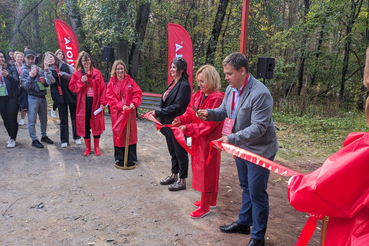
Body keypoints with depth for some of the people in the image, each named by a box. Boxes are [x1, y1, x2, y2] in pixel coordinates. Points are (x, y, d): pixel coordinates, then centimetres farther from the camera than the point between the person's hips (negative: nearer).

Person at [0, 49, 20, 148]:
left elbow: (16, 82, -9)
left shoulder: (11, 68, 0)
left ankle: (13, 139, 4)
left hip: (11, 97, -3)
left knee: (12, 118, -4)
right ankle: (11, 136, 23)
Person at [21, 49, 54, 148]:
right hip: (32, 98, -5)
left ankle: (44, 136, 28)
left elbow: (46, 84, 17)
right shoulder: (24, 71, -1)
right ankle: (34, 139, 7)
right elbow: (25, 86, -11)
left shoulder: (39, 69, 12)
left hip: (42, 97, 5)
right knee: (32, 120, -1)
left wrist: (45, 81, -6)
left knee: (44, 118, 13)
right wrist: (30, 77, -23)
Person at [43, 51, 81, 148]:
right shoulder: (49, 70, 4)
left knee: (74, 117, 7)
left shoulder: (64, 66, 4)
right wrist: (46, 68, -20)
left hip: (71, 94, 0)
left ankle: (77, 137, 21)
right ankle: (64, 140, 14)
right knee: (63, 119, 4)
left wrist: (63, 74, -13)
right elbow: (50, 81, -15)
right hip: (60, 96, 0)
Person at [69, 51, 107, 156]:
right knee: (85, 125, 6)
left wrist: (103, 102, -7)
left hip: (95, 102, 0)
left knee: (96, 124, 4)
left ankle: (96, 148, 19)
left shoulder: (97, 73, 3)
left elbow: (103, 88, 0)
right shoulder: (77, 74, 5)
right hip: (83, 103, 1)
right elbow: (72, 87, 1)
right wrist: (81, 81, -14)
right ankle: (87, 148, 21)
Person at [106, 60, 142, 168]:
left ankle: (131, 159, 15)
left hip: (129, 112, 1)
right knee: (118, 134, 3)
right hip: (117, 112, -1)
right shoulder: (112, 83, 3)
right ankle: (119, 159, 15)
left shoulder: (130, 81, 5)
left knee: (130, 133, 5)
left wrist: (133, 103, -17)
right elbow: (110, 97, -4)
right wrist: (121, 106, -18)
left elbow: (137, 93, 1)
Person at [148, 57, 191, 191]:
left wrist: (158, 112, -18)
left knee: (180, 152, 4)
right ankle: (174, 175, 34)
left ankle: (182, 181, 16)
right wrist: (157, 113, 2)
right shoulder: (173, 83, 12)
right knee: (173, 151, 19)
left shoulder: (184, 85, -16)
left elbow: (176, 106, -21)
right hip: (168, 124, 9)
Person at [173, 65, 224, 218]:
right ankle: (210, 200, 35)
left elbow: (209, 123, -22)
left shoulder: (217, 98, -19)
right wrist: (181, 120, -11)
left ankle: (205, 207, 17)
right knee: (202, 169, 18)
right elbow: (191, 113, 9)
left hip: (209, 140, -9)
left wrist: (188, 128, -23)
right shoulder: (198, 95, 7)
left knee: (207, 171, 2)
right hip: (198, 139, 9)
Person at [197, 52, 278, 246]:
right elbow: (224, 112, 10)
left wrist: (232, 139, -37)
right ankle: (243, 223, 42)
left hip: (259, 150, -8)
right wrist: (209, 113, -11)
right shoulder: (231, 89, -1)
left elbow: (258, 127, -30)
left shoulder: (260, 94, -27)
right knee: (246, 188, 23)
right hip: (241, 147, 8)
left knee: (257, 194, 4)